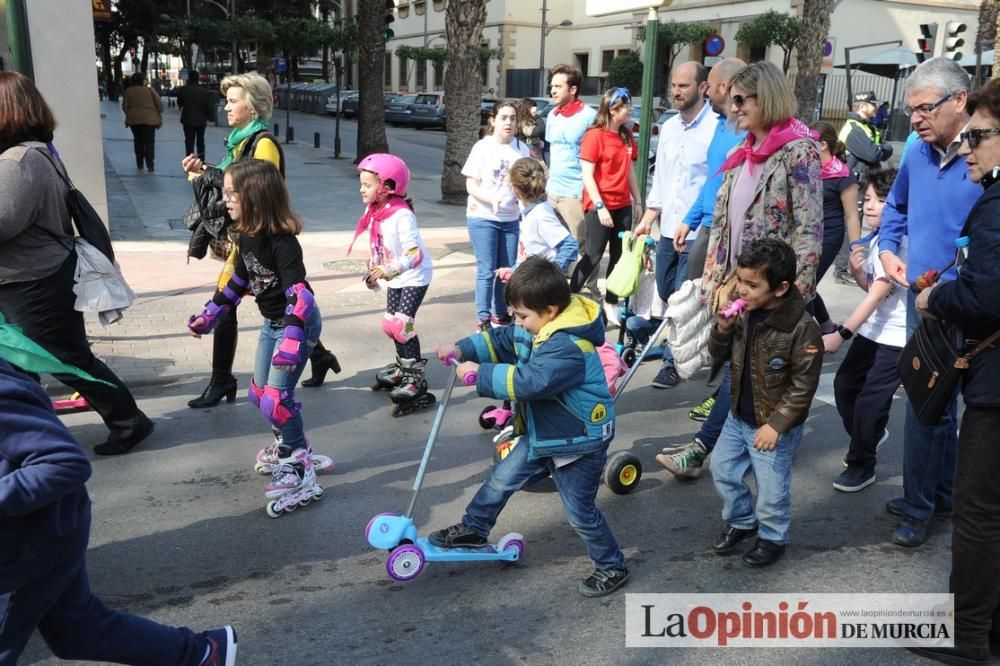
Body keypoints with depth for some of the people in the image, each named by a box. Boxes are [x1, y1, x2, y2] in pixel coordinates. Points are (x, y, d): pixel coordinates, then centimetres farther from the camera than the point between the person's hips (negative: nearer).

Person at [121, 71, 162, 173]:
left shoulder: (128, 91, 3)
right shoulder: (150, 90, -1)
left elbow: (124, 106, 4)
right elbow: (159, 105, -4)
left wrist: (128, 116, 18)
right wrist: (160, 118, 5)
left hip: (134, 119, 2)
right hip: (149, 119, -2)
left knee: (138, 141, 16)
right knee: (149, 142, 0)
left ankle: (139, 164, 17)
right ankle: (150, 165, -12)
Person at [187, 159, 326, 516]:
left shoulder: (282, 242, -27)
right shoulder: (247, 235, -1)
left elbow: (299, 293, -36)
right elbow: (240, 279, 15)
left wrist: (292, 340, -48)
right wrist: (210, 314, 18)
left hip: (298, 323, -9)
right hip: (272, 323, 9)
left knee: (276, 398, -13)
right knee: (258, 394, 16)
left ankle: (299, 470, 0)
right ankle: (291, 443, 39)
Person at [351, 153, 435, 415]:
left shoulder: (402, 216, -27)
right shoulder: (374, 212, -2)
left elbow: (416, 254, -31)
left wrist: (389, 269, -37)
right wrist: (373, 271, 8)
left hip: (415, 276, -8)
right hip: (395, 277, 9)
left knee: (401, 324, -16)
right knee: (391, 324, 13)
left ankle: (416, 378, -6)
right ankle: (402, 366, 33)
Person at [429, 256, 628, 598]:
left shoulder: (568, 347, -33)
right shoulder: (538, 327, -3)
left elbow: (528, 381, -39)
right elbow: (501, 340, 9)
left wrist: (479, 374, -31)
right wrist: (463, 349, -6)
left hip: (579, 442, -9)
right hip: (542, 435, 9)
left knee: (579, 511, 4)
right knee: (502, 478, 15)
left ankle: (612, 567, 23)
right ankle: (473, 529, 35)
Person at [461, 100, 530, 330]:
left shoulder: (521, 149, 4)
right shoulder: (483, 147, -5)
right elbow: (471, 185, -7)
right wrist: (492, 199, -23)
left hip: (511, 218, 4)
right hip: (483, 217, -4)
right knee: (486, 270, -5)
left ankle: (500, 315, 24)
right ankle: (483, 319, 3)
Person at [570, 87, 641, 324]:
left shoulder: (627, 136, 11)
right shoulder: (595, 135, -10)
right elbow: (587, 175, -13)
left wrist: (637, 200, 13)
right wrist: (599, 206, -18)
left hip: (623, 205, 7)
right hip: (599, 206, -7)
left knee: (620, 256, 8)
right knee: (593, 256, -4)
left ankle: (611, 303, 17)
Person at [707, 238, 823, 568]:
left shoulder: (802, 328, -25)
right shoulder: (743, 311, -8)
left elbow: (803, 385, -20)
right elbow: (719, 354, 4)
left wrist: (776, 424, -21)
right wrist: (723, 328, -17)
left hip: (775, 425, -6)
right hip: (738, 417, 7)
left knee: (771, 488, 10)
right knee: (722, 469, 20)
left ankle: (773, 538, 37)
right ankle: (742, 521, 44)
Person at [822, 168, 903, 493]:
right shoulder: (875, 240, 7)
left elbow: (878, 294, -27)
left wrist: (842, 334, -31)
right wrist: (857, 270, -6)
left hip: (896, 335, -9)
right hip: (872, 329, 9)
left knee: (870, 400, -4)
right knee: (845, 384, 15)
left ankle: (861, 465, 14)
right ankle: (871, 435, 40)